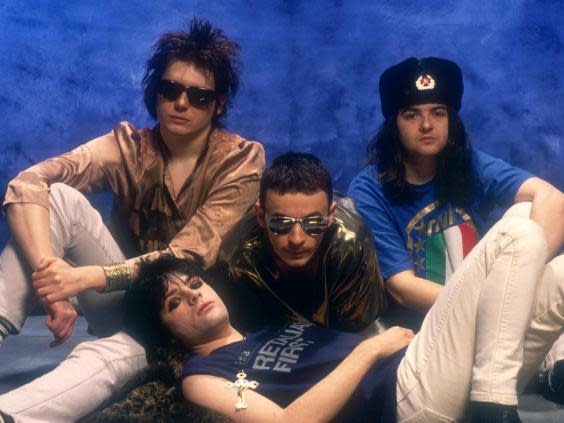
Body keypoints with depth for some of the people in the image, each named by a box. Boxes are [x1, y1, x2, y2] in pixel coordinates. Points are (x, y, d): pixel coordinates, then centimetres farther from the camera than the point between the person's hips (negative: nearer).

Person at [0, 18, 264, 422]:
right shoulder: (128, 145, -5)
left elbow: (190, 256, -21)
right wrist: (49, 276, -38)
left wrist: (86, 277, -34)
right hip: (124, 298, 3)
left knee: (113, 354, -40)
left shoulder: (240, 159, -12)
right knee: (60, 197, -22)